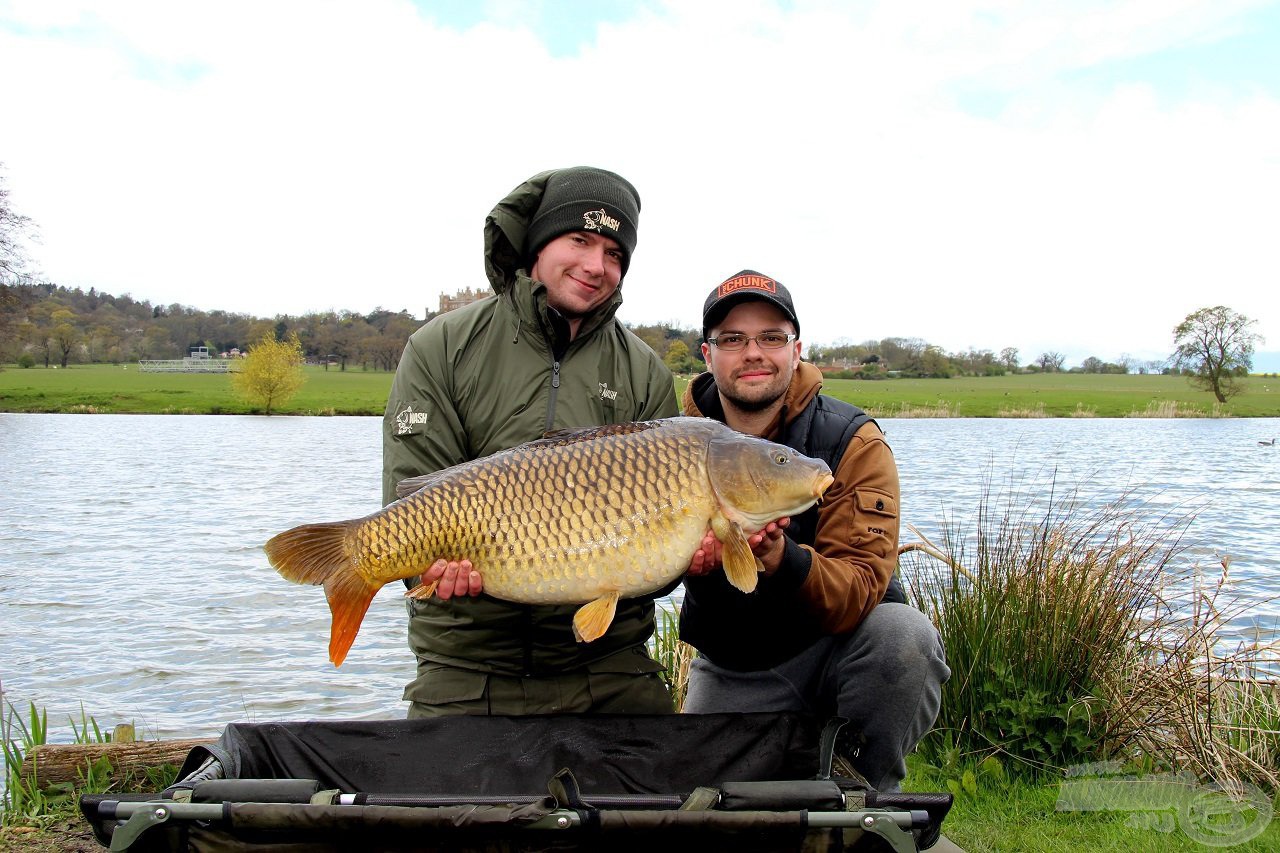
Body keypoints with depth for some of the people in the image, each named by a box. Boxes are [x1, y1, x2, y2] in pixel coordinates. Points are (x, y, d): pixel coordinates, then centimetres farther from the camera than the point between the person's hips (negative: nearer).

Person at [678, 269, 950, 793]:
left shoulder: (853, 443, -15)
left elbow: (861, 589, -24)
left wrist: (782, 560, -44)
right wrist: (693, 556, -37)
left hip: (836, 647, -1)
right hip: (731, 671, 2)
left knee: (903, 635, -31)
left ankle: (871, 797, -7)